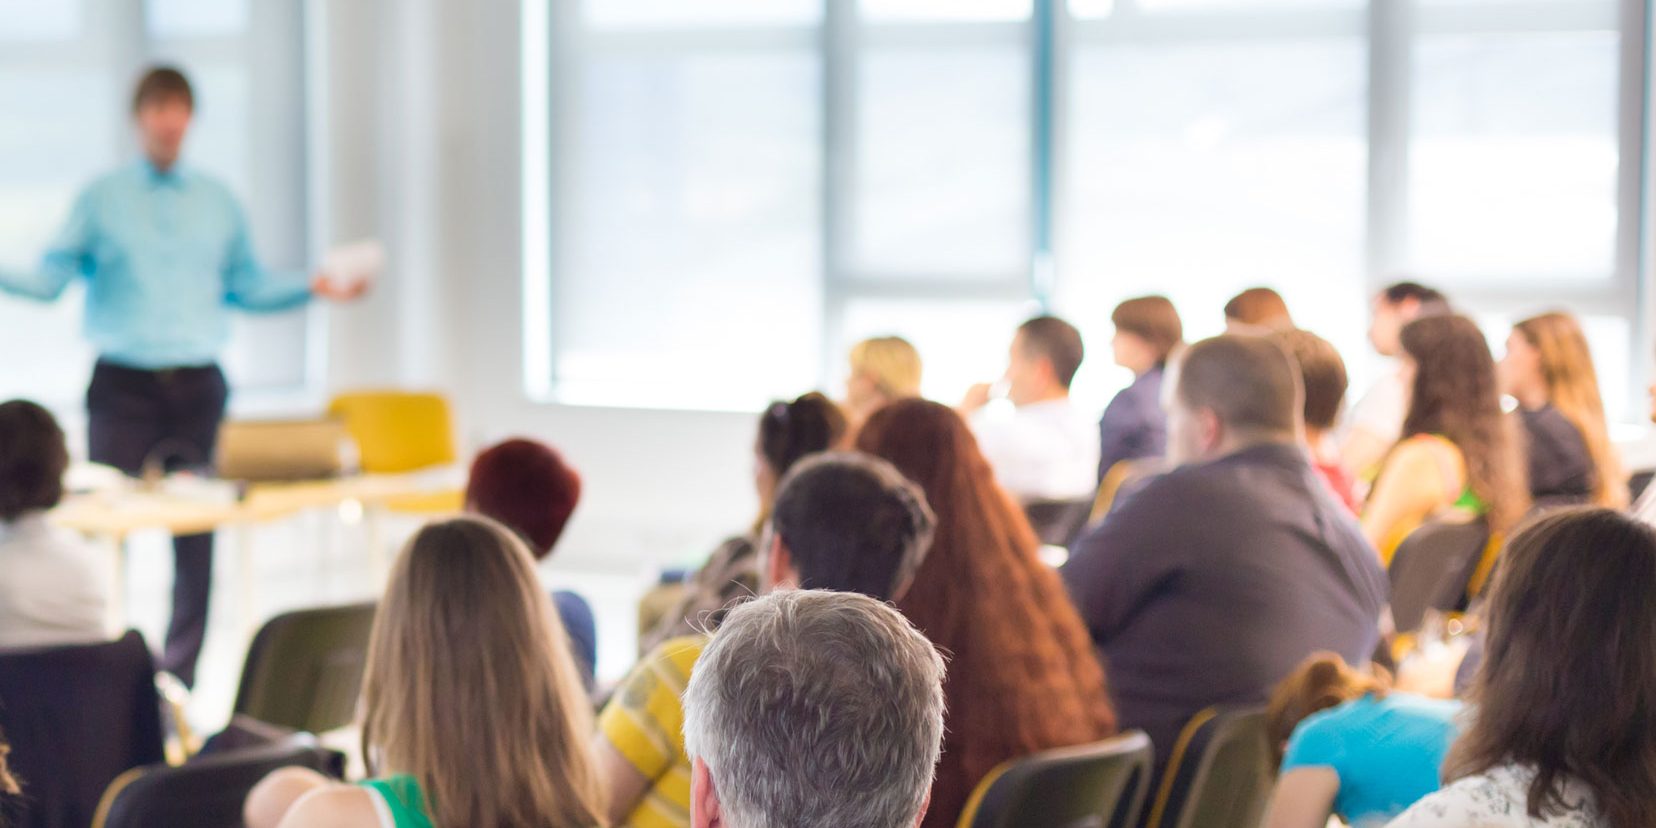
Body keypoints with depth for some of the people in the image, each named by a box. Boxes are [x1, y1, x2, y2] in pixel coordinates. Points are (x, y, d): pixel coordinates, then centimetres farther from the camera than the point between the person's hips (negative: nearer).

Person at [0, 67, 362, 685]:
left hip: (196, 387, 2)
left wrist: (314, 287, 3)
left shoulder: (218, 201, 12)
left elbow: (247, 285, 15)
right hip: (122, 388, -2)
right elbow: (51, 279, 1)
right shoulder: (102, 199, 5)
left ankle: (180, 674, 10)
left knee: (196, 532, 1)